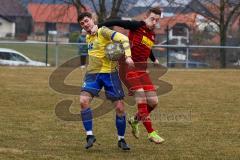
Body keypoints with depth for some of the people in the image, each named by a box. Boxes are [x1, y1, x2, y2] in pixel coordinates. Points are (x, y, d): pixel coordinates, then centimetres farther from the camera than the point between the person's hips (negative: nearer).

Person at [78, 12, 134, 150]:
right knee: (84, 100, -19)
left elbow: (123, 39, -19)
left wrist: (127, 56, -31)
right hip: (93, 73, 5)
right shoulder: (88, 38, 14)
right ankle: (90, 135, -10)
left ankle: (121, 140, 15)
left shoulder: (103, 31, -8)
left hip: (109, 72, -5)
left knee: (120, 107, -3)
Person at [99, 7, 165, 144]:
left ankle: (135, 121, 27)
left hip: (142, 70, 7)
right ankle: (151, 133, -12)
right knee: (142, 100, -17)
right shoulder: (138, 26, -9)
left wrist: (154, 59, 48)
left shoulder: (152, 36, 12)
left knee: (153, 102, 1)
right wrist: (98, 27, -22)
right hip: (128, 69, -7)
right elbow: (117, 23, -14)